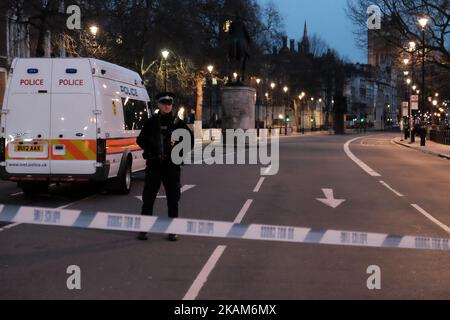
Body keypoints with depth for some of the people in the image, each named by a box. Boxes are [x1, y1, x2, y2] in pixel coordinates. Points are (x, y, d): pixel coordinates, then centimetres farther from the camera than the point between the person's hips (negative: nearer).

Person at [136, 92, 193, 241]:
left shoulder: (177, 122, 2)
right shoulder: (152, 122, 5)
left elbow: (190, 139, 10)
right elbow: (141, 139, 14)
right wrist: (149, 150, 0)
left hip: (172, 166, 0)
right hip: (154, 165, 1)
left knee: (173, 198, 5)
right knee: (148, 197, 2)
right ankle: (144, 229, 11)